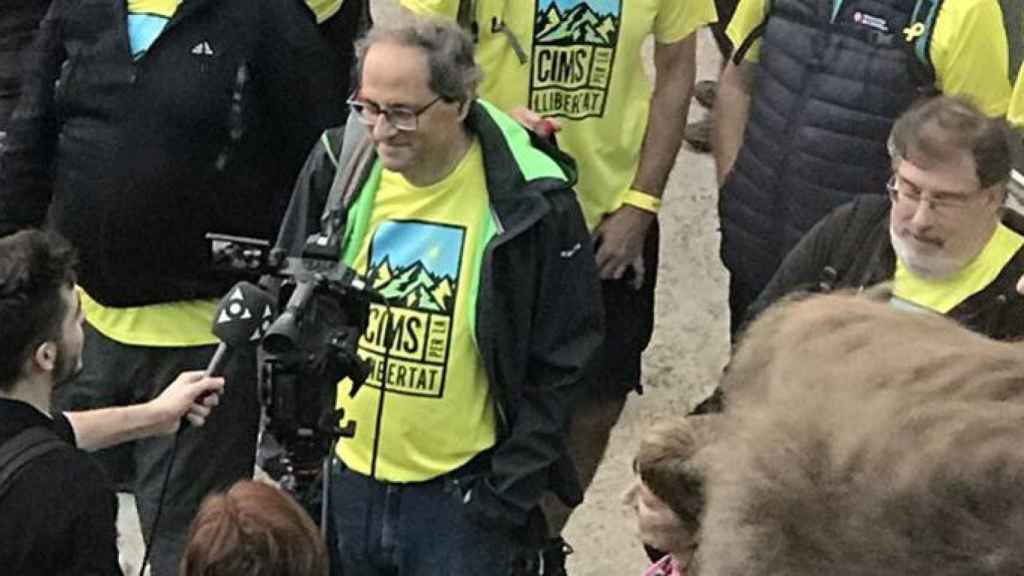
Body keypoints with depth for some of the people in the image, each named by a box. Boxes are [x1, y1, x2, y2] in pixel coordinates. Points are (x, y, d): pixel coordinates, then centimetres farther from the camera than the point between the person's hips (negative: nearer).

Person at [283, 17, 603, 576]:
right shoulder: (336, 167, -3)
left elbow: (560, 366, -6)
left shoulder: (530, 203, -13)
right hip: (339, 480, 4)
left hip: (461, 496, -3)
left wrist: (508, 497, -8)